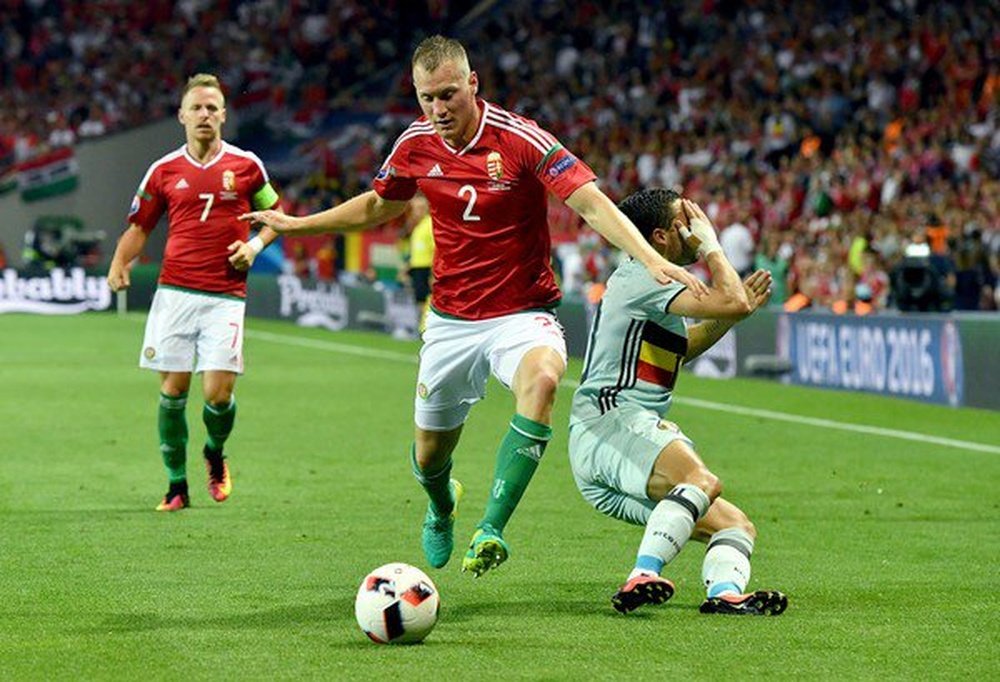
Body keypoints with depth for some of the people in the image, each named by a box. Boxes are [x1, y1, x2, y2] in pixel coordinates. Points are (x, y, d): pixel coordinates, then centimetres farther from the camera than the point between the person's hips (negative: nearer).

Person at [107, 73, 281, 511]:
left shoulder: (246, 165, 5)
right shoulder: (164, 171, 7)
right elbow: (139, 228, 13)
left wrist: (255, 245, -2)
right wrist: (118, 266, -4)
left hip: (225, 295, -1)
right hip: (175, 291, 1)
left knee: (218, 394, -10)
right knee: (173, 390, -2)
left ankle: (215, 455, 23)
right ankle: (177, 485, 12)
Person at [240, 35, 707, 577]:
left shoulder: (521, 139, -17)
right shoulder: (415, 145, -2)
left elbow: (591, 203, -24)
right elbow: (377, 206, 19)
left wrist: (651, 259, -39)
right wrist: (297, 225, 22)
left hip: (522, 313, -4)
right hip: (451, 322, 4)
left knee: (542, 379, -38)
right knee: (429, 457, 10)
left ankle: (491, 529, -37)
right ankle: (442, 509, 49)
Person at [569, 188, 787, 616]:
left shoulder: (655, 282, 25)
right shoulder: (641, 277, -7)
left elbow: (679, 350, 42)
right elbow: (734, 302, -16)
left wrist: (730, 316, 30)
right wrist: (709, 244, 0)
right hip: (608, 422, -10)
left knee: (736, 525, 1)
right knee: (701, 480, -36)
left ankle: (724, 592, -26)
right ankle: (643, 577, -47)